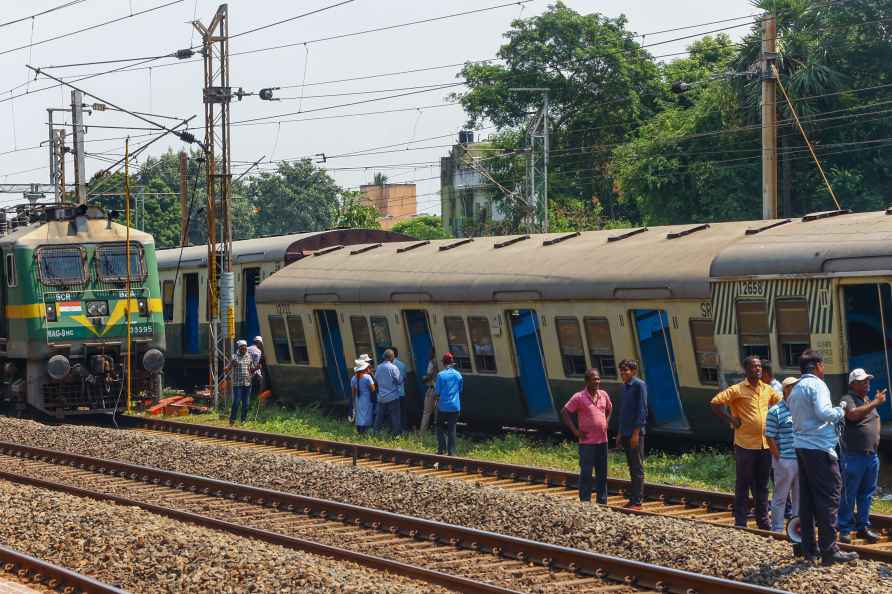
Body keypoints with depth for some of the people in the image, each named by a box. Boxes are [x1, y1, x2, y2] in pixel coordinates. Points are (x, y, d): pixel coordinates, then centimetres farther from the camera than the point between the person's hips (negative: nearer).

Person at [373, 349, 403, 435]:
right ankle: (396, 433, 2)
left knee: (379, 416, 12)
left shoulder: (378, 368, 2)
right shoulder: (393, 368, -14)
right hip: (393, 397, -5)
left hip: (381, 398, 5)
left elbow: (376, 380, 13)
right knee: (395, 416, 1)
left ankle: (376, 433, 13)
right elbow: (400, 381, -10)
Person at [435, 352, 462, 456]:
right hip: (455, 406, 3)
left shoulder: (441, 375, -10)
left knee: (440, 427, 13)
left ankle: (441, 449, 7)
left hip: (443, 405, -3)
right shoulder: (458, 375, 1)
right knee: (452, 429, 6)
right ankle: (451, 452, 2)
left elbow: (437, 392, -9)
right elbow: (460, 390, 11)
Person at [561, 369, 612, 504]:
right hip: (587, 441, -6)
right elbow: (564, 413, -9)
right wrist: (575, 431, -11)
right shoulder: (579, 397, -10)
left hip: (602, 441, 6)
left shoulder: (604, 395, 7)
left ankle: (602, 502, 18)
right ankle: (585, 502, 2)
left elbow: (609, 410, 26)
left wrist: (606, 424, 12)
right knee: (586, 472, -3)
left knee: (602, 472, 11)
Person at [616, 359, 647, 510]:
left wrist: (636, 432, -18)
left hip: (635, 433, -8)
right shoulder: (625, 386, 15)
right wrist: (620, 434, 19)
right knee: (631, 467, 12)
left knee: (637, 468, -5)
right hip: (625, 433, 8)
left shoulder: (639, 385, -10)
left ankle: (637, 501, -4)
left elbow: (642, 409, -14)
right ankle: (633, 499, 16)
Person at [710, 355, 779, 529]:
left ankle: (763, 520, 19)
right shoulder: (737, 390, -8)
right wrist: (731, 420, -12)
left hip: (765, 444, 5)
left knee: (762, 485, 12)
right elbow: (715, 402, -13)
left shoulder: (767, 389, 9)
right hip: (745, 445, -5)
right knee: (743, 484, 1)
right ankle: (740, 522, 6)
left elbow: (780, 402, 26)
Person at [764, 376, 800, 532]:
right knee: (780, 497, 0)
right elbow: (770, 437, -9)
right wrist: (778, 457, -11)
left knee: (799, 496, 12)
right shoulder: (776, 411, -7)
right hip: (784, 461, -6)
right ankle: (777, 530, 6)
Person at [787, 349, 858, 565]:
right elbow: (824, 412, -22)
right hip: (819, 447, -9)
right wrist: (840, 411, -3)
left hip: (801, 446, 9)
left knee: (807, 498, 11)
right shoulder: (816, 385, -9)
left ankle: (809, 549, 13)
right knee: (828, 498, -6)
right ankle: (829, 550, -9)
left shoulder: (795, 389, 17)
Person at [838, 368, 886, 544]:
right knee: (849, 495, -4)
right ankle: (845, 530, -1)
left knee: (867, 494, 11)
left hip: (871, 455, 8)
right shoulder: (848, 399, -7)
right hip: (854, 456, -8)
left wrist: (876, 436, 12)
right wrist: (875, 403, -23)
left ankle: (863, 526, 18)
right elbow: (853, 414, -26)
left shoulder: (868, 400, 18)